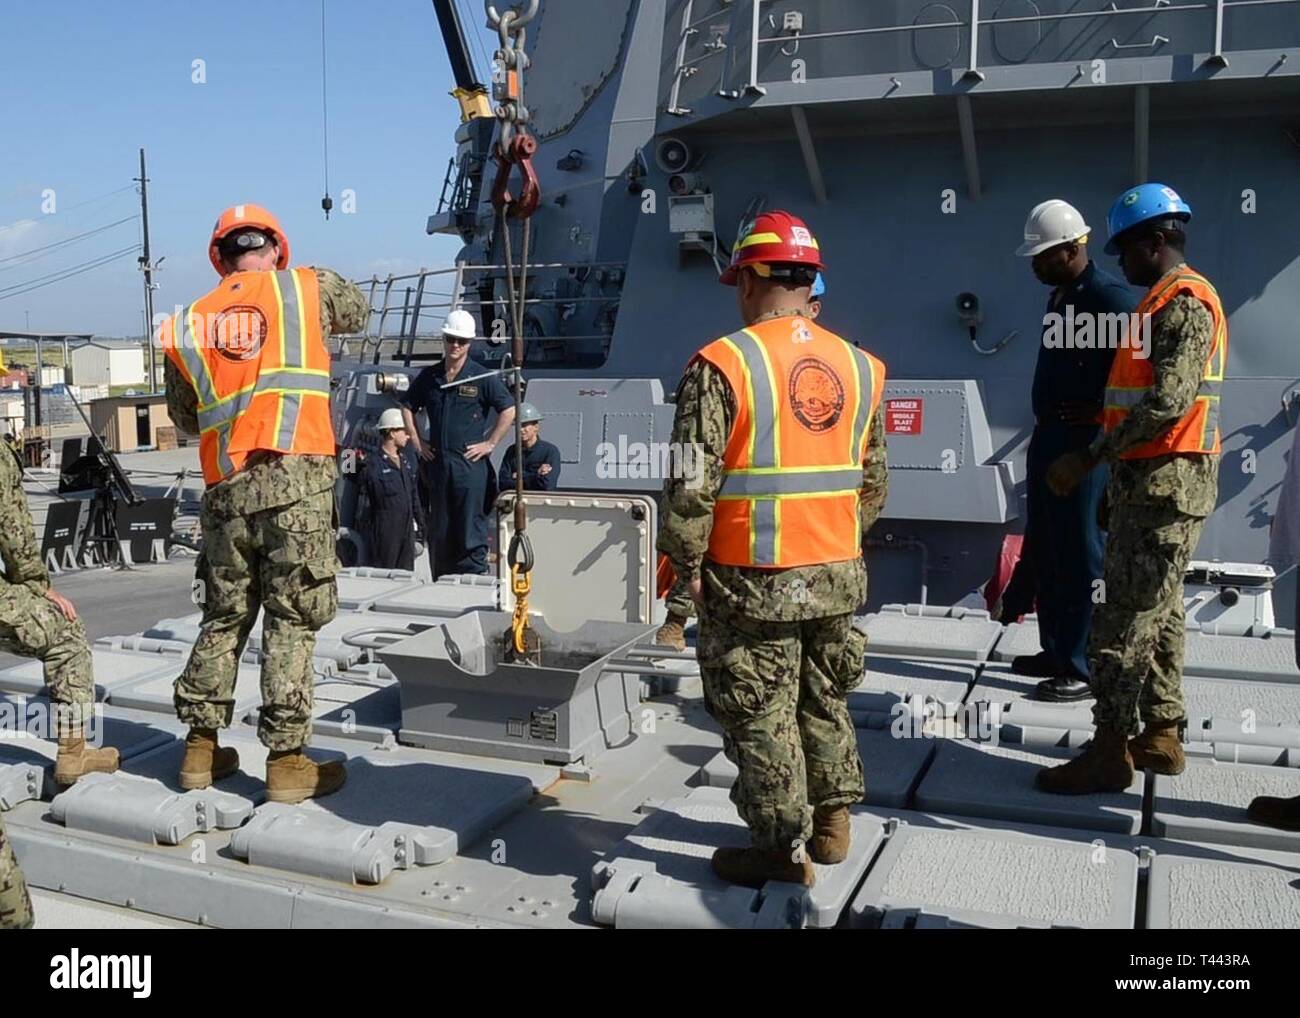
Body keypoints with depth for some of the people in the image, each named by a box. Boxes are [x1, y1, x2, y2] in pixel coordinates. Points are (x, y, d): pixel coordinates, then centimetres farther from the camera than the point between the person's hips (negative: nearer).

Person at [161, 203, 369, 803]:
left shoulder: (189, 324, 14)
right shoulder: (306, 287, 6)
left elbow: (185, 419, 21)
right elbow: (357, 313, 27)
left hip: (227, 487, 4)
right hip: (297, 480, -4)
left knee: (224, 618, 15)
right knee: (292, 621, 0)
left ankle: (201, 747, 24)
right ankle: (287, 760, 4)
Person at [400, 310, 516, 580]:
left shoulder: (483, 377, -2)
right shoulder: (428, 376, 11)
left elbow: (509, 410, -4)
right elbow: (407, 406, 22)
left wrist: (490, 444, -7)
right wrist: (416, 440, 12)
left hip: (470, 464, -5)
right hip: (436, 462, 5)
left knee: (471, 529, -5)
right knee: (438, 530, 12)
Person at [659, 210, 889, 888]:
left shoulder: (724, 363, -13)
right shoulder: (856, 365, 6)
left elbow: (692, 479, -16)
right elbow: (873, 476, 12)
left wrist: (687, 561, -5)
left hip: (753, 579, -6)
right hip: (838, 574, 6)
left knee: (760, 714, 7)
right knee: (824, 701, 21)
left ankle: (782, 849, 18)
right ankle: (831, 823, 34)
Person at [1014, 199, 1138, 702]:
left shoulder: (1109, 297, -14)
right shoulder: (1060, 295, 15)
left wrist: (1106, 434, -20)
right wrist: (1044, 426, 17)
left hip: (1085, 441, -10)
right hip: (1049, 436, 10)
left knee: (1079, 556, -4)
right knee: (1043, 549, 16)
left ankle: (1083, 669, 5)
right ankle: (1056, 650, 29)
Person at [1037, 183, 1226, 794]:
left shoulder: (1182, 303, -14)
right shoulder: (1168, 303, 18)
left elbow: (1167, 403, -25)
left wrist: (1090, 459, -23)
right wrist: (1114, 476, 19)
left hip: (1165, 485, -11)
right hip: (1152, 481, 11)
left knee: (1123, 622, -7)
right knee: (1158, 613, 15)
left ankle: (1109, 754, -1)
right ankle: (1161, 735, 25)